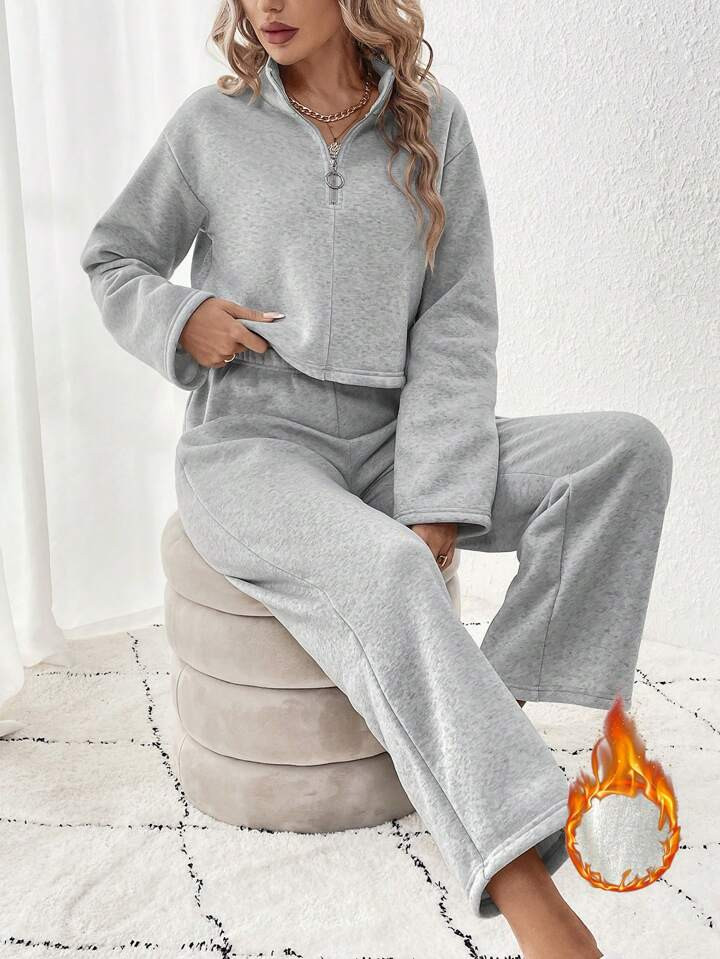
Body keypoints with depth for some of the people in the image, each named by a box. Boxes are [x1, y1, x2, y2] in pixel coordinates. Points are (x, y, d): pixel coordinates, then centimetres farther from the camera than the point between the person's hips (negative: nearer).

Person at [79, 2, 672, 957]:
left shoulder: (434, 123, 4)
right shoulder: (213, 124, 2)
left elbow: (457, 325, -3)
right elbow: (111, 259, 14)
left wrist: (436, 504, -14)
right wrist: (179, 320, -9)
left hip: (388, 446, 3)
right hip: (253, 448, -3)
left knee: (627, 449, -16)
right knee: (386, 572, -36)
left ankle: (492, 702, -16)